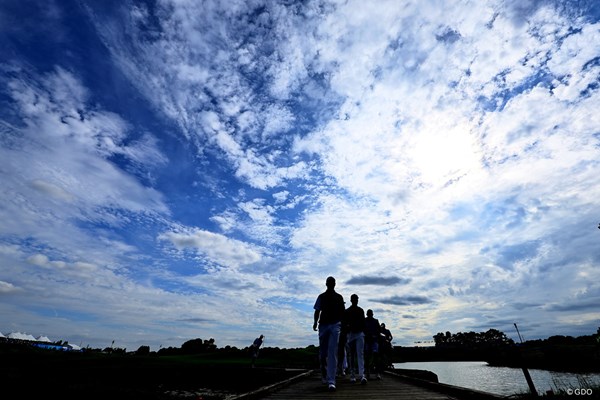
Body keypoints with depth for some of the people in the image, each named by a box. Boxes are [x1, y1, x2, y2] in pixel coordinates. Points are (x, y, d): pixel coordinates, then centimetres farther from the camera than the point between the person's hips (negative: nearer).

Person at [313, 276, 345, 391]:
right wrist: (315, 322, -4)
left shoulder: (339, 297, 9)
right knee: (323, 352, 8)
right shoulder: (321, 296, 10)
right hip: (323, 325, 1)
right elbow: (317, 311, 9)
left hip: (335, 325, -1)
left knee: (332, 352, -10)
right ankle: (324, 373, 31)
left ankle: (331, 381, -10)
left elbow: (342, 312, 13)